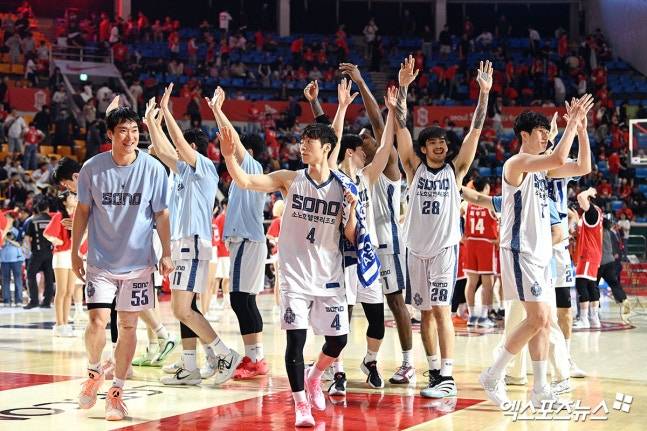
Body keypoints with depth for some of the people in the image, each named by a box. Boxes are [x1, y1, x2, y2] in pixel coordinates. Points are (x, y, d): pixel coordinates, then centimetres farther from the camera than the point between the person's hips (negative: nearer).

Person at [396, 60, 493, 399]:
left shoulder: (455, 169, 3)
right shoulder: (415, 168, 5)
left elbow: (475, 131, -4)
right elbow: (401, 129, -3)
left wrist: (484, 93, -13)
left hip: (445, 248, -3)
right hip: (417, 249, 3)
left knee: (441, 309, -12)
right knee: (425, 312, 9)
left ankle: (447, 377, -16)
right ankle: (435, 370, 21)